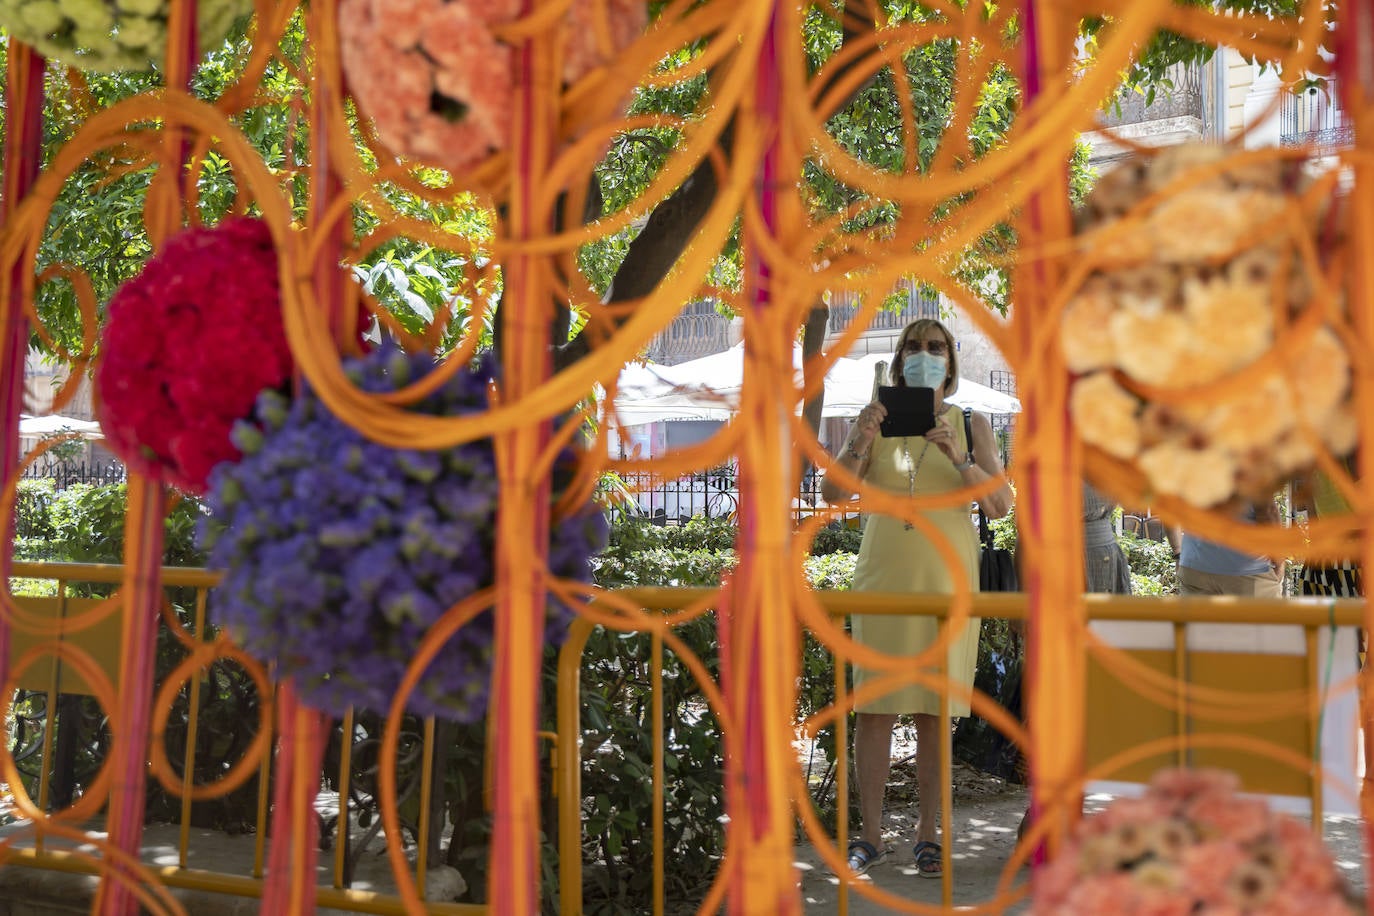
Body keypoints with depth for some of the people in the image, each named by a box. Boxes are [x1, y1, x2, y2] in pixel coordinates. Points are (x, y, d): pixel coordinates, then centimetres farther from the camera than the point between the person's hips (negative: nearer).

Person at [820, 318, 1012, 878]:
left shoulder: (971, 425, 6)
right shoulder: (876, 417, 6)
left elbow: (1000, 505, -3)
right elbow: (833, 494, 1)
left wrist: (958, 456, -18)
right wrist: (859, 444, -16)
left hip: (947, 579, 0)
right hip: (884, 574, 0)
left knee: (935, 710, 4)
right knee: (874, 706, -1)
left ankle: (928, 833, 15)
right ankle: (870, 835, 8)